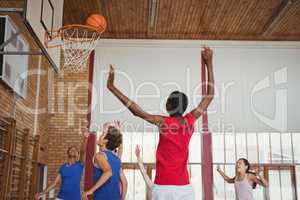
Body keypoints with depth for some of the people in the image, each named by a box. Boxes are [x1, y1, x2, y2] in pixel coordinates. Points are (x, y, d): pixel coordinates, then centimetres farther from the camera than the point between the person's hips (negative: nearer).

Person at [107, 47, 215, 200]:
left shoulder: (163, 122, -7)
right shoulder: (190, 121, 3)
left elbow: (136, 110, -9)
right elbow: (210, 95, 11)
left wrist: (111, 87, -5)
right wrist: (209, 63, 15)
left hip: (163, 187, -3)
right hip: (184, 187, 3)